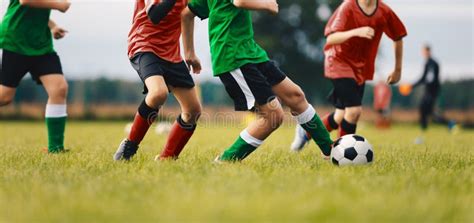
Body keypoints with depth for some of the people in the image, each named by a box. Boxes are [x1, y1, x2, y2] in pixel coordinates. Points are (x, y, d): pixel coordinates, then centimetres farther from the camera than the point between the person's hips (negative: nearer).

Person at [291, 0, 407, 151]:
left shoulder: (384, 12, -7)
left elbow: (398, 37, 10)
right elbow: (330, 38, -29)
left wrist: (397, 70, 15)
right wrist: (355, 32, -46)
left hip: (361, 69, 5)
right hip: (340, 63, -5)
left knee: (341, 117, 6)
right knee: (354, 110, -20)